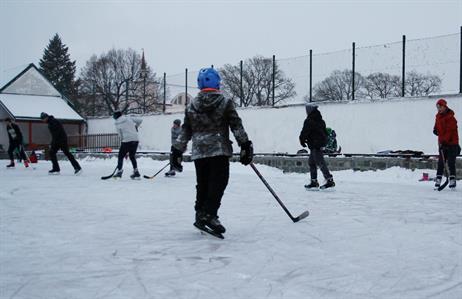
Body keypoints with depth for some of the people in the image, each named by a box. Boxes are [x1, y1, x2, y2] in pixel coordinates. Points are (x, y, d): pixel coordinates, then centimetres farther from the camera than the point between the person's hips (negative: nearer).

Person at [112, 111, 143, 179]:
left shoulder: (117, 124, 4)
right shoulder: (129, 118, 10)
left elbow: (120, 135, 5)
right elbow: (140, 120, 8)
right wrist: (136, 126, 26)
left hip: (126, 141, -4)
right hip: (135, 140, 4)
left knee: (121, 156, 10)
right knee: (132, 156, 17)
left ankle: (119, 172, 6)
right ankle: (136, 173, 14)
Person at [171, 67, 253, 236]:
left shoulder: (191, 106, 9)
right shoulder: (225, 102, -1)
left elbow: (185, 132, 10)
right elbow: (236, 126, -5)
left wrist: (177, 151, 16)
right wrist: (245, 146, -2)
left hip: (199, 153, 4)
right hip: (219, 151, -4)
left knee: (203, 185, 14)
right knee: (218, 183, -3)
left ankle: (200, 215, 20)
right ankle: (209, 214, -14)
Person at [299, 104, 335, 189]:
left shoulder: (309, 121, -14)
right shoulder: (320, 120, 15)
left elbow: (304, 132, -12)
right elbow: (325, 132, 23)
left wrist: (302, 140, 3)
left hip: (315, 145, -10)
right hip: (321, 143, 10)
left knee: (320, 163, -9)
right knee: (311, 162, 15)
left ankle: (330, 180, -11)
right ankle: (314, 182, 18)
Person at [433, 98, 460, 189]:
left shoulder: (450, 118, -14)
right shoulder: (438, 117, 10)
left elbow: (449, 131, -19)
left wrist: (444, 141, -25)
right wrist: (435, 130, 1)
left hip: (452, 142, -6)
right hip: (442, 142, 6)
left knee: (451, 162, -5)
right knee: (441, 162, 4)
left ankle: (452, 180, 0)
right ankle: (438, 179, 6)